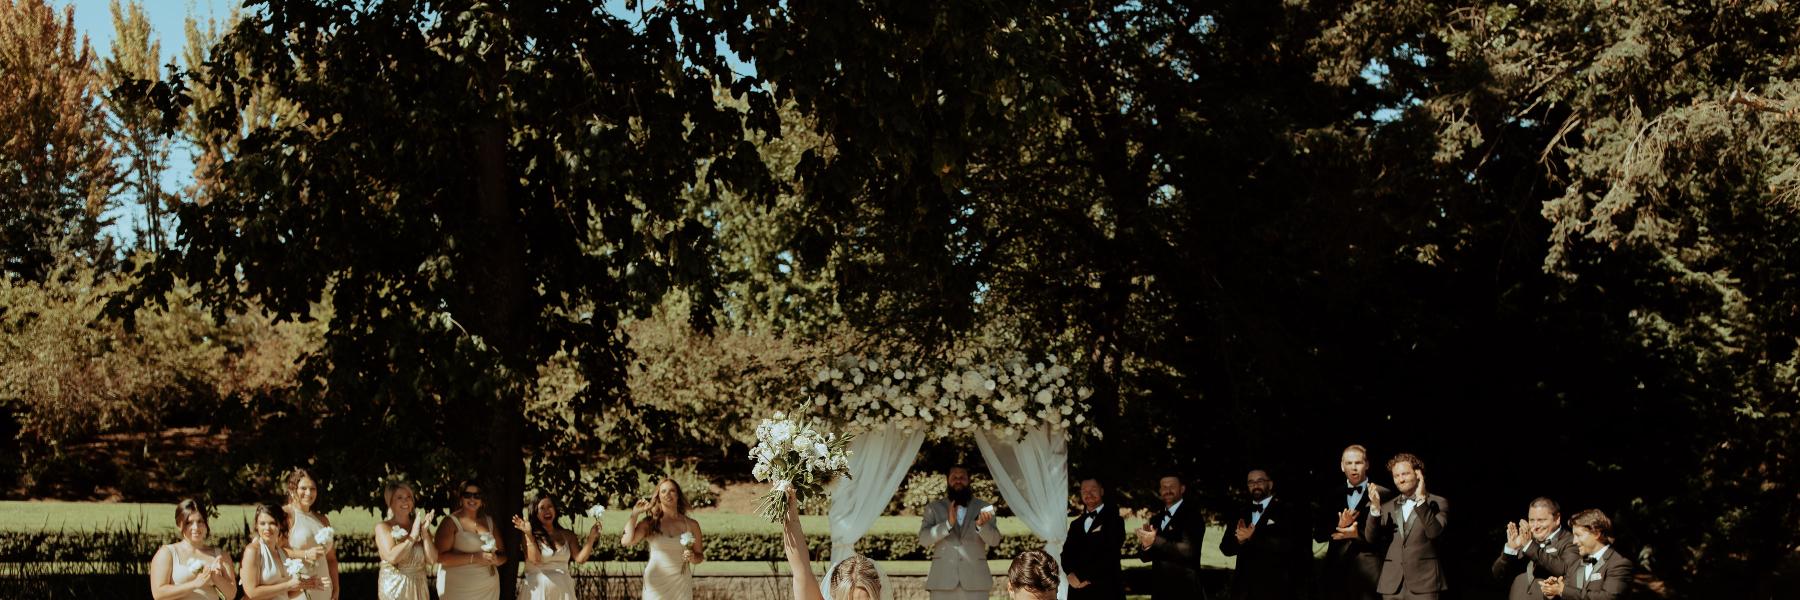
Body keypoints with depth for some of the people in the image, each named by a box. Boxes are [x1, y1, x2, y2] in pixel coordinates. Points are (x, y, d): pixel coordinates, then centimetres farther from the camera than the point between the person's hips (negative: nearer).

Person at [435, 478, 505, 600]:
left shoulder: (489, 521, 10)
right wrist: (473, 558, -22)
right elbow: (440, 556, -17)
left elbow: (503, 554, 12)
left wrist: (496, 560, -10)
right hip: (458, 590, -5)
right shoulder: (450, 522, -6)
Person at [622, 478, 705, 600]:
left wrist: (692, 558, -10)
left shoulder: (691, 525, 4)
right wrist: (635, 513, -7)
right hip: (655, 584, -1)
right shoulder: (649, 523, 0)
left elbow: (700, 556, 13)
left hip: (681, 585, 1)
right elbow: (626, 541, -16)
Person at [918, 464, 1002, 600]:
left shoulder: (982, 507, 13)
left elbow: (994, 540, 3)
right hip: (943, 581, 0)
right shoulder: (934, 508, 12)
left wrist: (981, 525, -19)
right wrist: (948, 524, -16)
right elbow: (923, 539, 0)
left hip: (975, 581, 0)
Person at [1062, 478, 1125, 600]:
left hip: (1106, 590, -5)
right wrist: (1071, 574, -10)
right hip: (1078, 590, 5)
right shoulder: (1076, 524, 19)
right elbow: (1066, 553, 10)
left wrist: (1087, 577, -13)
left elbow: (1110, 554, -10)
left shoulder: (1114, 520, 1)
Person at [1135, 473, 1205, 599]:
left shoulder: (1192, 516, -8)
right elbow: (1145, 556, 9)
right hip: (1159, 589, 6)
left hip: (1184, 590, -6)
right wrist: (1145, 545, -12)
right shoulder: (1155, 519, 12)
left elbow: (1189, 550, -21)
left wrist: (1155, 541, -23)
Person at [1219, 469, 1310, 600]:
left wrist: (1253, 538, -18)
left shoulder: (1287, 511, -2)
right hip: (1244, 587, 4)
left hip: (1274, 587, -4)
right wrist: (1239, 540, -14)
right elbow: (1225, 547, 8)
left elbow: (1289, 544, -15)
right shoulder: (1241, 513, 14)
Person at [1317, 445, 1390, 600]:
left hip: (1368, 573, -4)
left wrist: (1358, 535, -14)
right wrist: (1339, 527, -8)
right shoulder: (1333, 495, 14)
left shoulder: (1383, 494, 1)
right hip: (1336, 571, 4)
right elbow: (1318, 535, 10)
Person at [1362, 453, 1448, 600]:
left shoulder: (1438, 503, 3)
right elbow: (1371, 538, 2)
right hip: (1392, 584, 4)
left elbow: (1434, 532, -15)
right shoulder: (1387, 507, 14)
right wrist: (1375, 508, -12)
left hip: (1423, 582, -4)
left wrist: (1421, 500, -18)